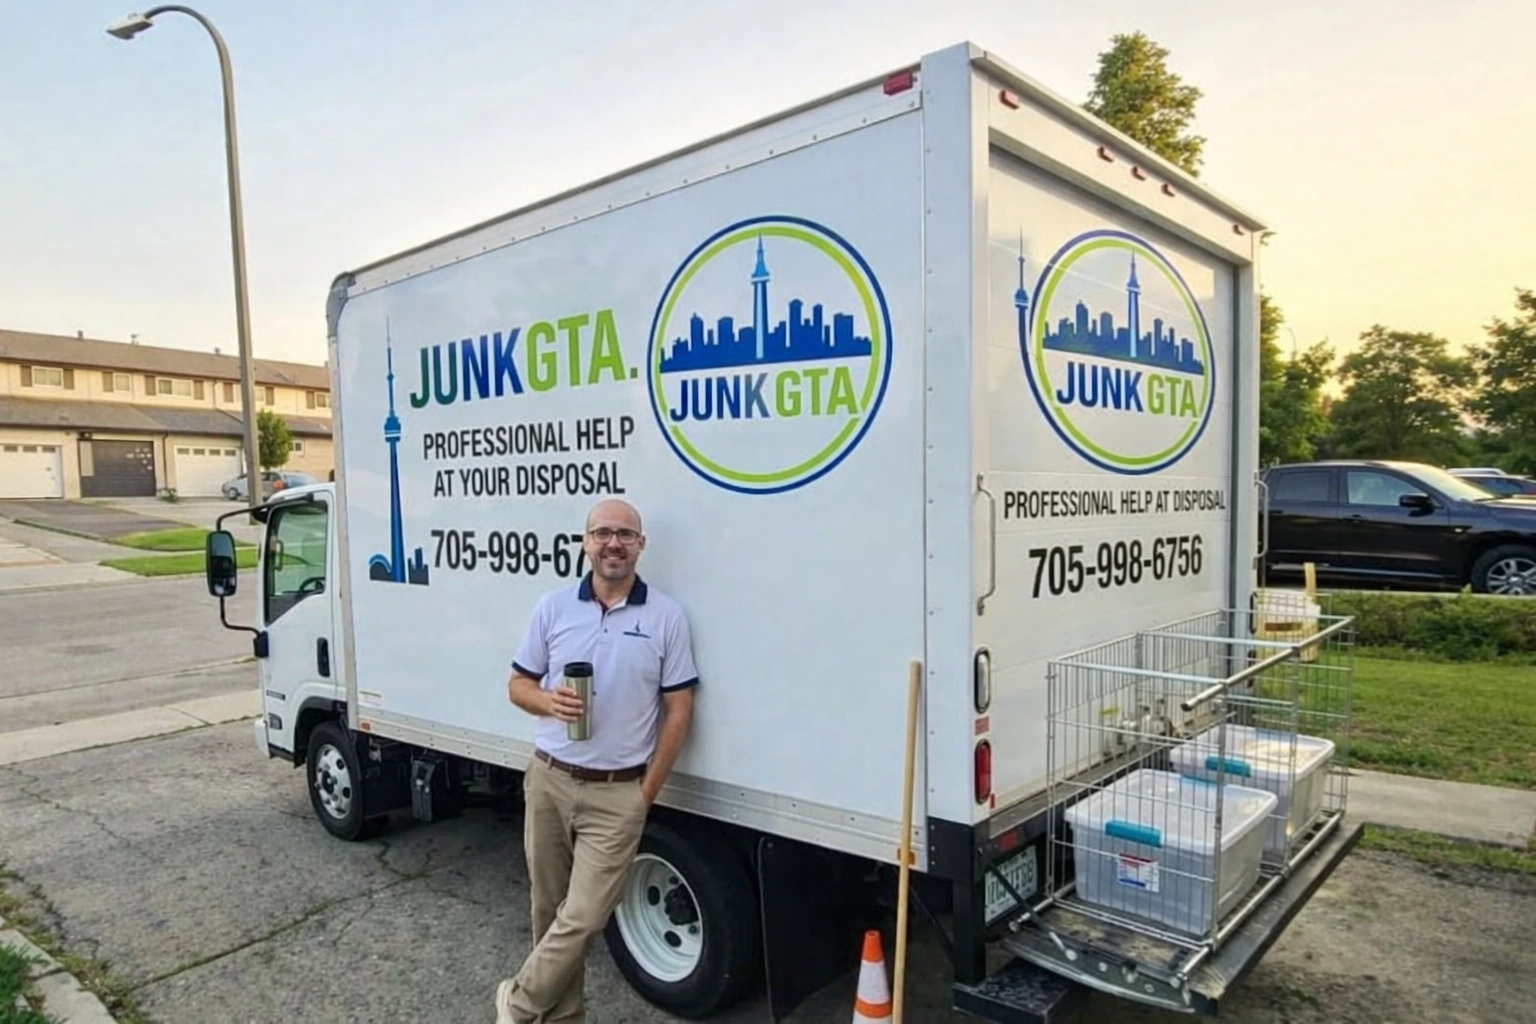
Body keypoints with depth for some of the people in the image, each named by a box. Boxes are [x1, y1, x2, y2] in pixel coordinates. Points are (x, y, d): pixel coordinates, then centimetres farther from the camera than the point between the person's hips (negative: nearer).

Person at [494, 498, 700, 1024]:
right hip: (549, 781, 3)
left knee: (582, 918, -3)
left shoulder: (666, 616, -5)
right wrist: (549, 701, -15)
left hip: (618, 793, -2)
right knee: (550, 911, 14)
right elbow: (518, 685, 9)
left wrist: (647, 792, -4)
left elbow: (678, 711, -3)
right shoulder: (553, 607, 1)